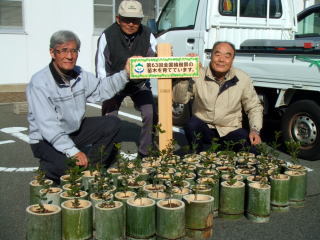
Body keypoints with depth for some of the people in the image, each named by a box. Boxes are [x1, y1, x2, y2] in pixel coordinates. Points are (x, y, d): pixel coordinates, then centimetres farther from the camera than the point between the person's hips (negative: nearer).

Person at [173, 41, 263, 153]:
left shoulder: (243, 79, -5)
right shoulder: (199, 75, -10)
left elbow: (254, 107, 4)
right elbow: (179, 99, -19)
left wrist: (255, 130, -10)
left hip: (231, 130, 1)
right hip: (204, 127, 0)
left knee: (251, 151, -21)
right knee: (191, 126, -32)